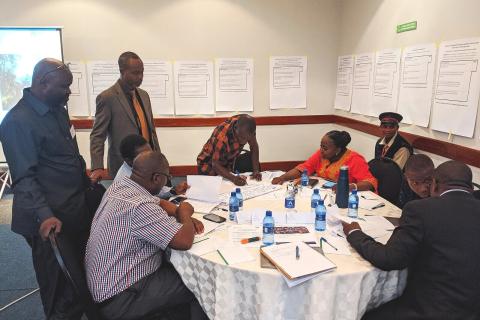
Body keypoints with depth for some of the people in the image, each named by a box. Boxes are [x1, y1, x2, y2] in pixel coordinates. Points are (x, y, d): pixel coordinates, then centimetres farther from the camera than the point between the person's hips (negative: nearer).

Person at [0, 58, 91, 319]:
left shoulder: (57, 108, 9)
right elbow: (24, 177, -22)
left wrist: (86, 179, 20)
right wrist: (44, 215, -30)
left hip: (77, 208, 8)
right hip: (52, 218, -8)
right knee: (59, 287, 8)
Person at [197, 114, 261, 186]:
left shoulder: (247, 127, -22)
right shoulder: (222, 136, -37)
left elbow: (254, 146, -11)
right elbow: (216, 164, -32)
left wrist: (256, 170, -24)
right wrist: (233, 178, -48)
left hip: (230, 160, 6)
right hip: (210, 165, -5)